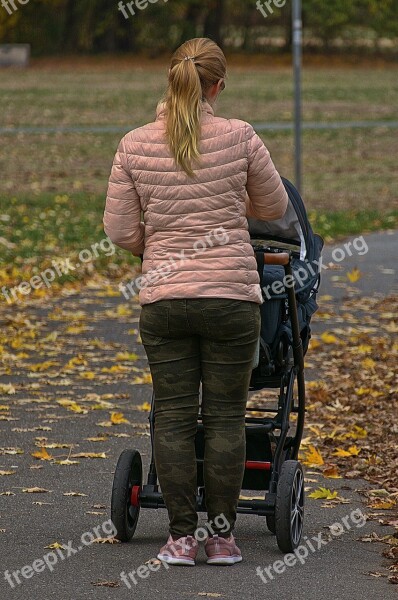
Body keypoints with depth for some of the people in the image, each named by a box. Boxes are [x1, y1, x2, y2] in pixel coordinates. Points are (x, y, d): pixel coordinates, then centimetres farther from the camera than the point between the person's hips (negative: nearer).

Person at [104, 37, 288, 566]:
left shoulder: (134, 146, -1)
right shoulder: (239, 137, -5)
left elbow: (120, 231, 2)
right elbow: (274, 208, 9)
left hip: (163, 299, 1)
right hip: (232, 295, -1)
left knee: (173, 417, 6)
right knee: (225, 415, 6)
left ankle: (182, 537, 8)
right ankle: (222, 536, 9)